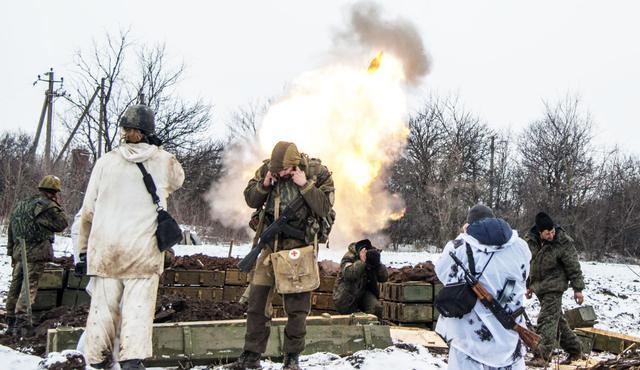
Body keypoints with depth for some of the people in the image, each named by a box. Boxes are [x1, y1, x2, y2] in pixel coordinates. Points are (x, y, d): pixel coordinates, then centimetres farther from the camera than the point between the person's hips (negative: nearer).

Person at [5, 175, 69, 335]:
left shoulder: (21, 204, 18)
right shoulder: (48, 206, -9)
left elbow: (11, 230, 19)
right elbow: (63, 224, -3)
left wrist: (11, 252, 23)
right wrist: (58, 206, 5)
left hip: (19, 251, 8)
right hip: (36, 252, -8)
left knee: (15, 286, 13)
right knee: (30, 287, -8)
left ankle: (11, 323, 21)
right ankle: (22, 323, -14)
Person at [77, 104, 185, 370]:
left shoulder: (106, 161, 3)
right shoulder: (164, 161, 0)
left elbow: (88, 210, 6)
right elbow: (177, 181, 24)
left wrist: (83, 249, 14)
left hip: (104, 248, 2)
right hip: (143, 249, -2)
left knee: (103, 306, 10)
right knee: (138, 307, 0)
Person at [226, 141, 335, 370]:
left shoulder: (317, 172, -9)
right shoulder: (267, 169, 0)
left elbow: (325, 207, -13)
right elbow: (251, 201, 6)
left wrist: (305, 185, -21)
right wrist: (264, 184, -12)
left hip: (300, 245, -3)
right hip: (272, 241, 3)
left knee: (297, 305, 1)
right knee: (257, 299, 4)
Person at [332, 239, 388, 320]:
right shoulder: (349, 257, -22)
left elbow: (384, 278, -8)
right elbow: (348, 274, -40)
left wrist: (378, 264, -25)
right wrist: (361, 262, -42)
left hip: (364, 293, 3)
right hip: (347, 294, -3)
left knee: (376, 308, -22)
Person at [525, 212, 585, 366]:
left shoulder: (563, 242, -16)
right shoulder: (530, 240, -3)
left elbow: (573, 266, -10)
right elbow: (527, 264, 11)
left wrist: (578, 289, -9)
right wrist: (528, 285, 16)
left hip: (554, 286, -6)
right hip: (538, 286, 6)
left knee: (547, 319, -12)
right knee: (557, 319, 14)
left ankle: (544, 355, -10)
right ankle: (574, 349, 27)